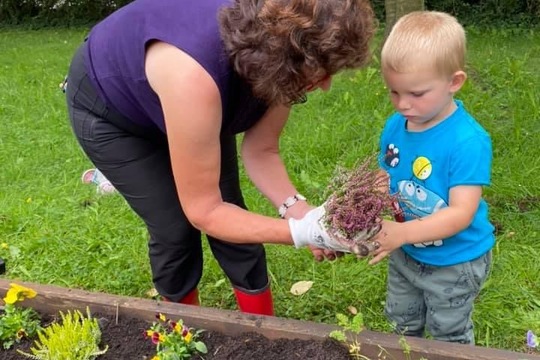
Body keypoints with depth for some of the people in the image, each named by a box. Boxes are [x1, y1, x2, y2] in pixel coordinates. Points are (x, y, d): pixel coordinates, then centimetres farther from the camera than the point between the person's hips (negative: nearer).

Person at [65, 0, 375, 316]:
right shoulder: (195, 78, -46)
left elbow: (261, 151, -13)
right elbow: (203, 210, -35)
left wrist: (298, 209, -30)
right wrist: (301, 232, -41)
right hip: (108, 109, -5)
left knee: (232, 216, 1)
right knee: (176, 230, -6)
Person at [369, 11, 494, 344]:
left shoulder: (467, 141, -31)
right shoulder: (395, 126, -11)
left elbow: (461, 213, -33)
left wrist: (401, 233, -45)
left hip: (454, 263, -6)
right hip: (406, 255, 6)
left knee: (449, 337, 21)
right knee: (403, 325, 30)